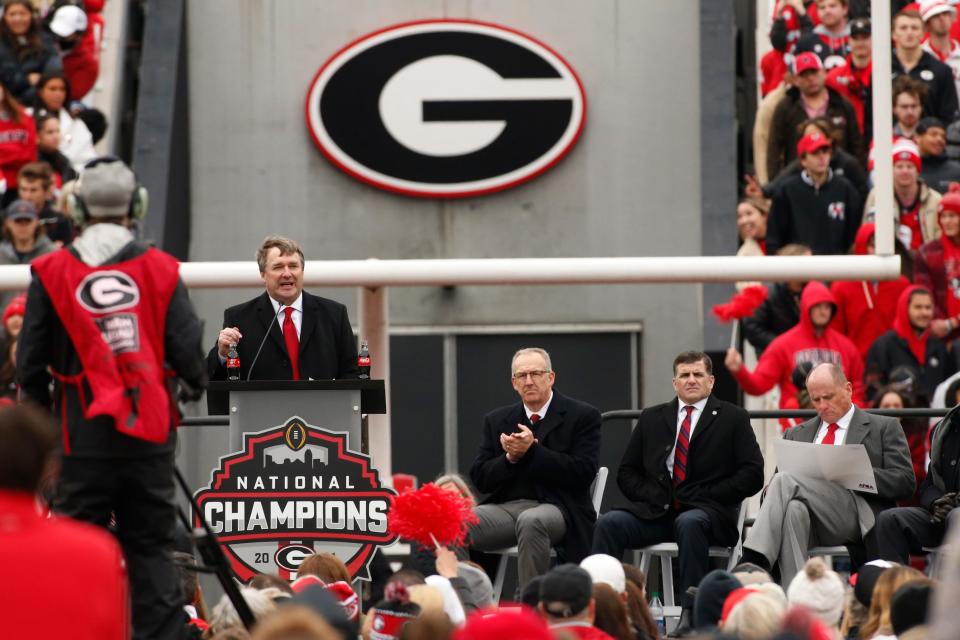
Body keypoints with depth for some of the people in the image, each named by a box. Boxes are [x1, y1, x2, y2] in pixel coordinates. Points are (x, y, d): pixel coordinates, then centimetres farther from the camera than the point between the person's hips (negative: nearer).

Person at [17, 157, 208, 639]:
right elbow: (188, 348, -3)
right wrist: (193, 386, 20)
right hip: (150, 435, 1)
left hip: (84, 437, -1)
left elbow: (30, 362, 0)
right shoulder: (160, 270, -3)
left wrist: (40, 416, 18)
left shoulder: (52, 273, -5)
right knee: (152, 549, 10)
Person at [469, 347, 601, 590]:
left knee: (531, 521, -40)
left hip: (557, 508, -4)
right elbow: (479, 479, 11)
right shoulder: (497, 420, 18)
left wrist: (532, 451, -15)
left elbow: (583, 472, -8)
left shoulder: (582, 416, 4)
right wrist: (510, 458, -9)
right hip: (506, 506, 4)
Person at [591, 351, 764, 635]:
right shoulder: (652, 419, 20)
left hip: (706, 513, -4)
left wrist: (706, 496, -9)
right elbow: (627, 473, 18)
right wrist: (651, 496, -2)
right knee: (609, 523, -25)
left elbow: (752, 474, 0)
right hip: (656, 511, 4)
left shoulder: (733, 419, 10)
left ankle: (691, 614, -39)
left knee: (689, 524, -39)